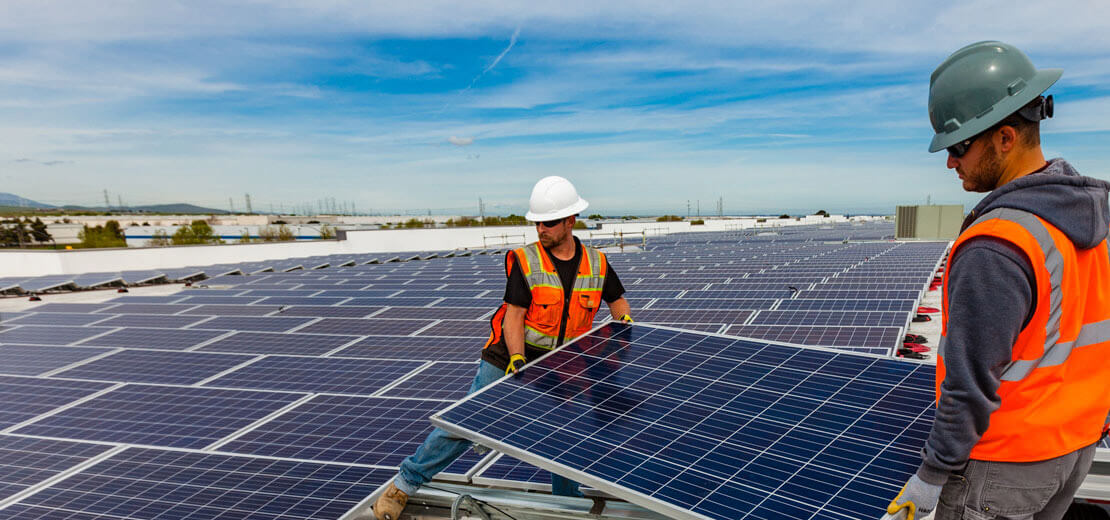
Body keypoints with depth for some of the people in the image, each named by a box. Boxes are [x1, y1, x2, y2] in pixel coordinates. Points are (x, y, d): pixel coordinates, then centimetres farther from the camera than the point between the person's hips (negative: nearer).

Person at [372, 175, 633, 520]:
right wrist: (517, 359, -27)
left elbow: (617, 300, 14)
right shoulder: (525, 261, -12)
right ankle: (405, 483, 18)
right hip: (508, 361, -2)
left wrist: (625, 325, -5)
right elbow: (513, 317, -14)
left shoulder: (596, 264, -2)